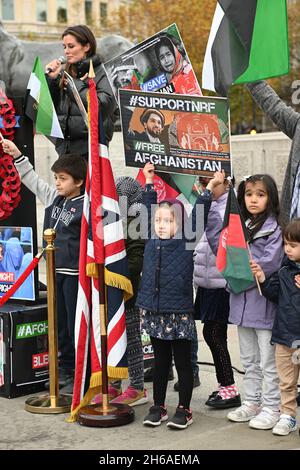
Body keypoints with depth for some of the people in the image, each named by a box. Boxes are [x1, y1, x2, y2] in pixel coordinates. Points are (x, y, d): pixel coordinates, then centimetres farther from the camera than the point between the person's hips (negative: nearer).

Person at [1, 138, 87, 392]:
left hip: (75, 272, -8)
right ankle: (66, 370, 27)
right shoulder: (53, 198, 8)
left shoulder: (85, 207, -14)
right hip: (55, 270, 8)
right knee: (60, 323, 15)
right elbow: (32, 180, 17)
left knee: (76, 324, 0)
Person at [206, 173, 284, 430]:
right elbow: (222, 247, 3)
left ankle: (271, 408, 13)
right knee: (249, 360, 17)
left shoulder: (274, 229, -10)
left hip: (264, 303, -7)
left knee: (268, 361, 3)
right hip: (242, 302, 7)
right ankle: (252, 403, 29)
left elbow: (268, 264, -20)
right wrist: (209, 212, -1)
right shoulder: (239, 226, 11)